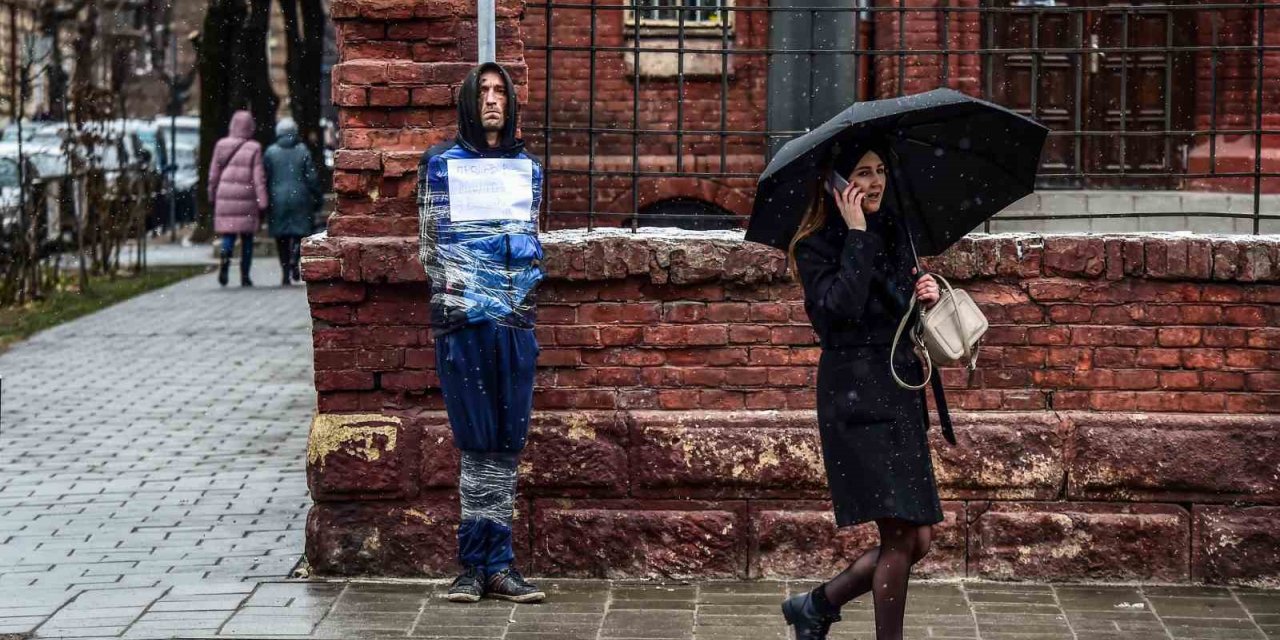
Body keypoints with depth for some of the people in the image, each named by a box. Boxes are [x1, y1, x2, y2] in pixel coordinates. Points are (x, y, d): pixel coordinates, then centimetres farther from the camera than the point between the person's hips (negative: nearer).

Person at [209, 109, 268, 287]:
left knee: (228, 235, 6)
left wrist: (212, 197, 17)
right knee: (247, 237, 9)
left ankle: (225, 259, -23)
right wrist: (262, 204, -5)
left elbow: (214, 174, 6)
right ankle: (245, 276, 9)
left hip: (225, 197, 2)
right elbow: (259, 178, -8)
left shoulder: (221, 146, 1)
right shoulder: (254, 149, -7)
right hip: (247, 198, -2)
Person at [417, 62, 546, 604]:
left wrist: (525, 277, 8)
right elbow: (429, 242, 9)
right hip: (461, 317, -3)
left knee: (506, 445, 1)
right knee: (477, 443, -5)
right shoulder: (441, 163, 7)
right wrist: (448, 282, -3)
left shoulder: (527, 167, 16)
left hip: (515, 318, 3)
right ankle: (477, 566, -1)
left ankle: (496, 565, 3)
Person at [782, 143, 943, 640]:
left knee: (917, 540, 6)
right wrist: (856, 235, -17)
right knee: (901, 538, -11)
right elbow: (842, 308, -22)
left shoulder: (894, 232, 14)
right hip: (856, 397, -7)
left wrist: (925, 296, 4)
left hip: (901, 391, 8)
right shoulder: (818, 246, -6)